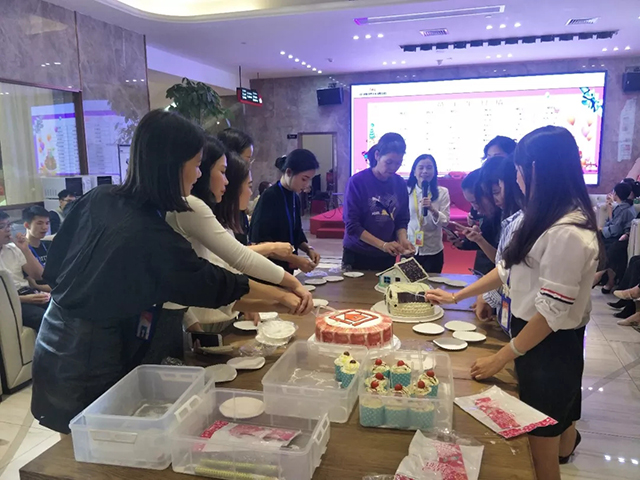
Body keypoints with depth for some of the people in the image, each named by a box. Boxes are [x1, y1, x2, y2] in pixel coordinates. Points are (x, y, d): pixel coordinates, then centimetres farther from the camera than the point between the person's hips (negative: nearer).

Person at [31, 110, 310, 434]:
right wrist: (282, 296, -5)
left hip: (56, 339, 8)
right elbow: (213, 283, -15)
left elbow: (54, 267, 5)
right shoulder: (152, 235, -26)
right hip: (89, 358, -7)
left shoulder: (99, 198, -5)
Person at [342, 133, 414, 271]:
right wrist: (382, 245, -26)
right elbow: (352, 225, -17)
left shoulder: (400, 184, -1)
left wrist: (403, 239, -15)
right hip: (357, 255, -3)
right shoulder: (357, 181, -15)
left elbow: (402, 220, 6)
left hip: (387, 256, 4)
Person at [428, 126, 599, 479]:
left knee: (542, 445, 8)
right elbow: (508, 268, 14)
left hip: (551, 346, -8)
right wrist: (456, 296, 15)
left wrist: (501, 358, -14)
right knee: (556, 427, 27)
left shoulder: (568, 233, -25)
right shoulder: (544, 218, 7)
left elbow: (552, 312, -23)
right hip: (532, 336, 8)